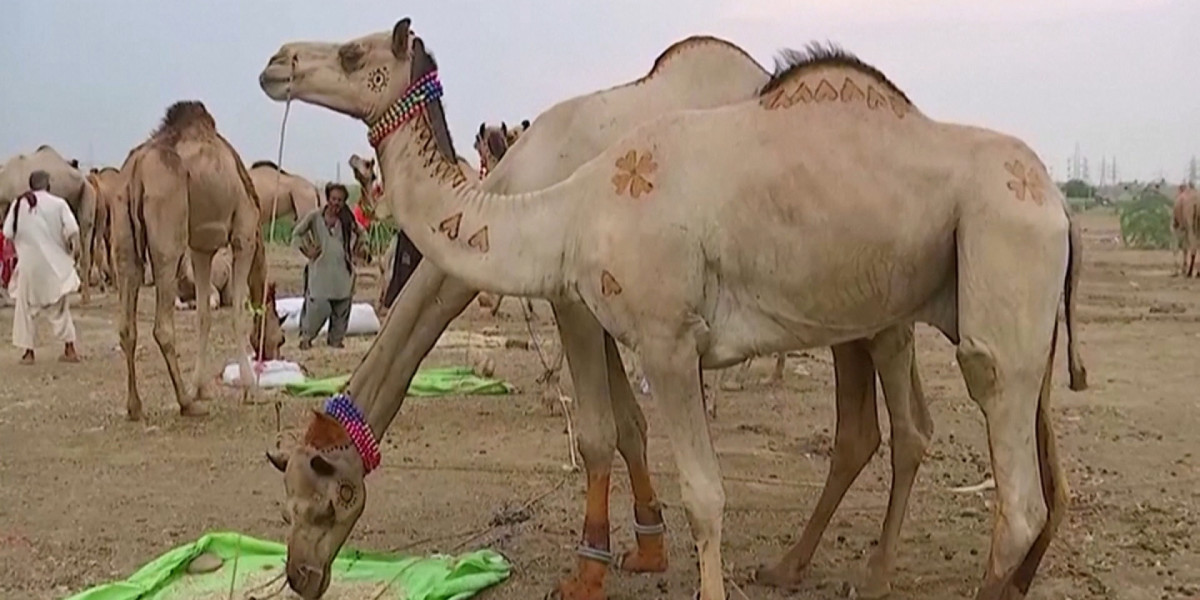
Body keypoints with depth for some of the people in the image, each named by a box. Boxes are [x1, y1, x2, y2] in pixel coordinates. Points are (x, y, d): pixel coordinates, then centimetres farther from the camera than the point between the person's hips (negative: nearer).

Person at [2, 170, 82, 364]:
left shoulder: (19, 204, -1)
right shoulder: (58, 203, -4)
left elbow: (8, 233, -4)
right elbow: (72, 230, -12)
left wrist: (23, 242, 15)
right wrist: (74, 248, 5)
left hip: (29, 263, -1)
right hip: (54, 263, 1)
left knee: (25, 307, 11)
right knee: (60, 308, 14)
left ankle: (28, 351, 10)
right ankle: (70, 349, 14)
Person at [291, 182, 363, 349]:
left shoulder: (347, 219, 2)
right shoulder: (315, 217, -4)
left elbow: (361, 235, 19)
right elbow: (296, 234, 5)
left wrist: (354, 250, 9)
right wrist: (306, 251, -3)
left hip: (342, 271, 3)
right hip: (320, 268, -3)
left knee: (342, 307, 5)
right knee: (317, 304, -11)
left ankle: (336, 339, 19)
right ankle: (306, 336, 5)